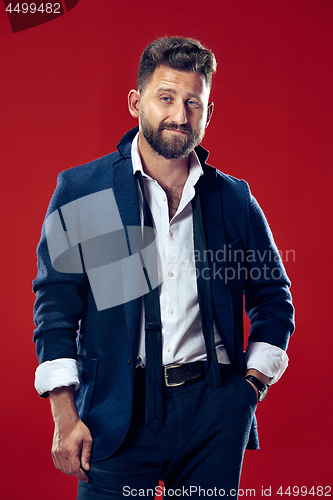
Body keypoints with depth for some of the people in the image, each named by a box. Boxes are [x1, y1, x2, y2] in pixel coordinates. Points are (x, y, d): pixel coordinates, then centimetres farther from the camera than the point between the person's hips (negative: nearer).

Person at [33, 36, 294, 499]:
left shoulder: (234, 198, 7)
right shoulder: (80, 191, 1)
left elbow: (274, 295, 18)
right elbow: (56, 305, 0)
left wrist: (254, 383, 7)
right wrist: (66, 417, -6)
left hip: (216, 409, 2)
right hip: (120, 411, -2)